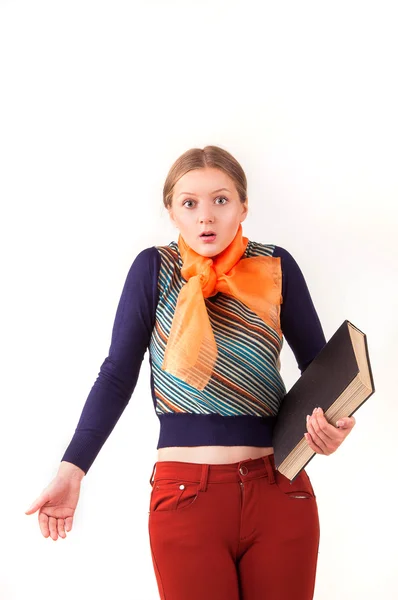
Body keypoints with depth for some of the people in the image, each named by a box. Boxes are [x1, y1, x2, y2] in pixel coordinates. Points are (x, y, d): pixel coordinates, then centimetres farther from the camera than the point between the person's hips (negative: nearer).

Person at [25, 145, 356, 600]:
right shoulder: (154, 268, -3)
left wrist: (332, 420, -13)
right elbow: (118, 374, -2)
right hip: (185, 495, -2)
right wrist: (72, 469, -9)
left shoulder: (276, 267, 1)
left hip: (280, 492, 2)